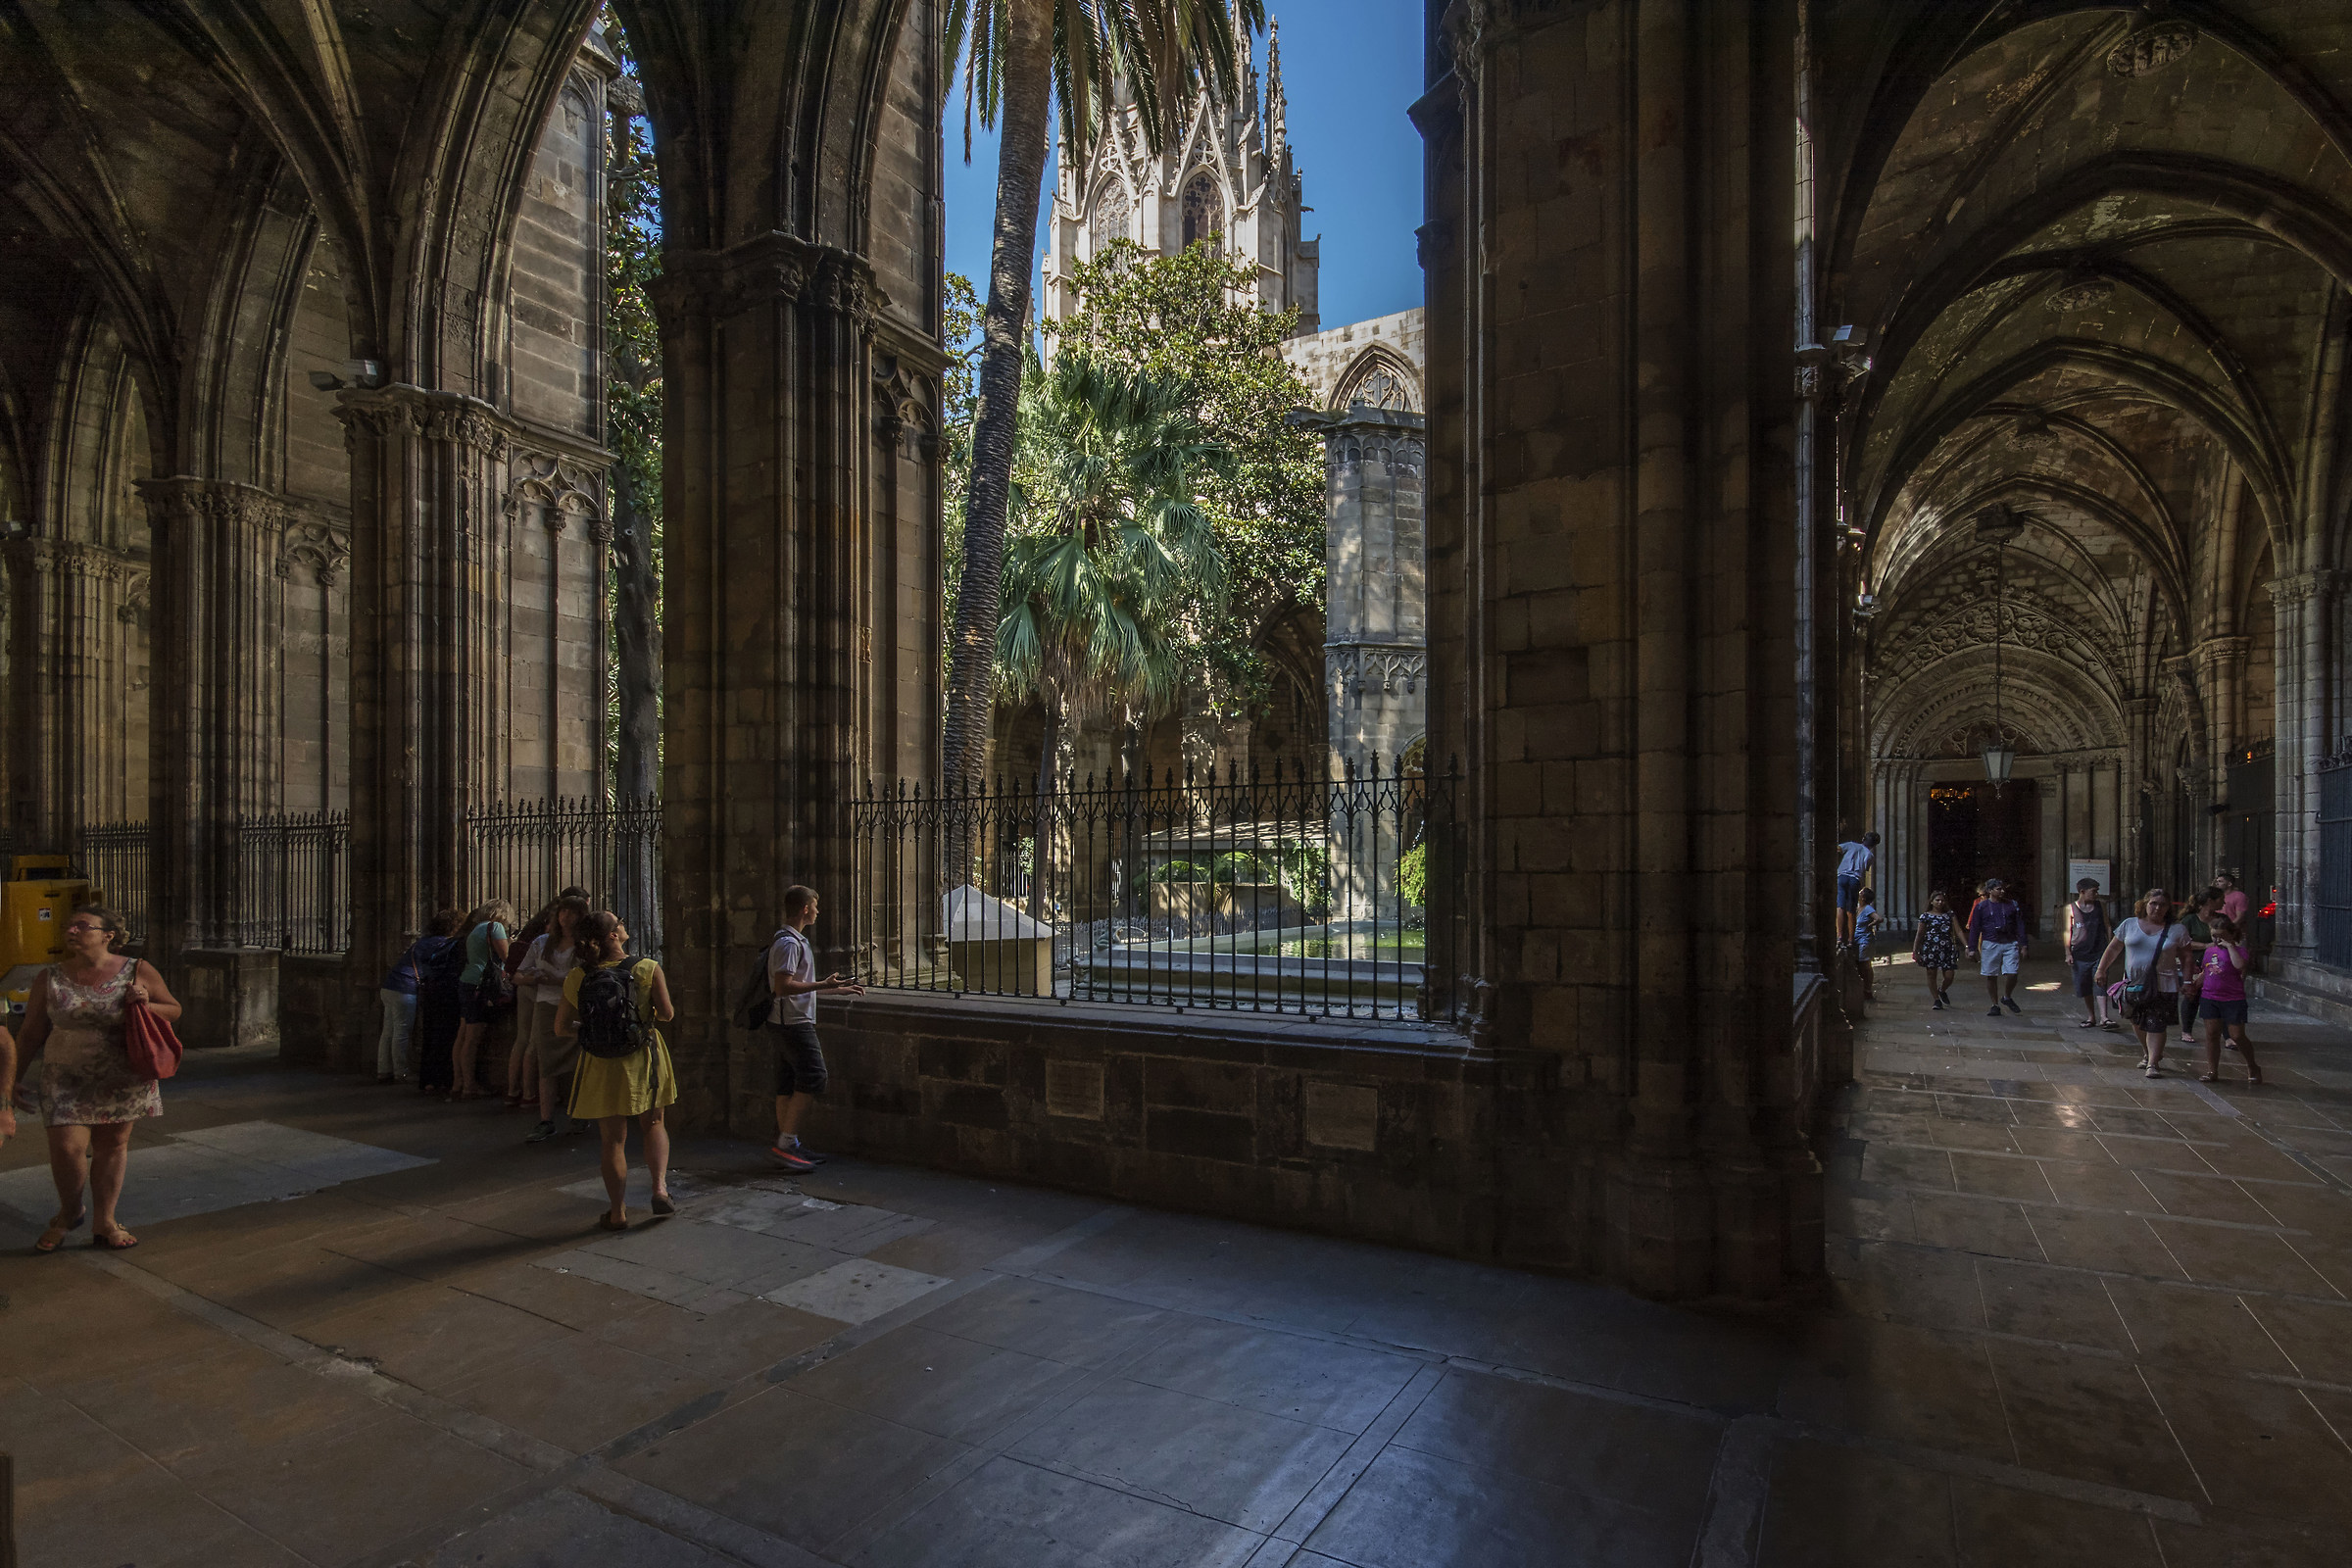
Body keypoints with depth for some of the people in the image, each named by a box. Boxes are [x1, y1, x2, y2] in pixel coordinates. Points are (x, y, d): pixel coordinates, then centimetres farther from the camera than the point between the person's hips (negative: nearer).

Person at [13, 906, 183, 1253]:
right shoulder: (50, 978, 0)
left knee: (113, 1145, 7)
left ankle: (103, 1223, 22)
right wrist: (18, 1078, 8)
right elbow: (32, 1033, 8)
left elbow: (174, 1009, 5)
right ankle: (70, 1213, 21)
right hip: (66, 1078, 0)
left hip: (123, 1078, 0)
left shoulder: (138, 971, -3)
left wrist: (146, 1004, -15)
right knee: (67, 1146, -7)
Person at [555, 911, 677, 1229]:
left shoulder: (576, 977, -5)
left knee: (613, 1139, 11)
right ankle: (660, 1188, 7)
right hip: (643, 1059, -1)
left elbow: (562, 1028, 1)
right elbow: (667, 1014, -7)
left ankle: (618, 1212, 18)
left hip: (602, 1065, 1)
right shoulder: (648, 969, -13)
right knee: (654, 1123, 21)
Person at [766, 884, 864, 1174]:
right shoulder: (788, 942, -15)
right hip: (794, 1022, -10)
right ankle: (786, 1143, -9)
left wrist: (839, 989, 27)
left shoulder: (797, 941, 19)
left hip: (793, 1023, 10)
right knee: (813, 1077, -11)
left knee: (789, 1085, 10)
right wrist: (823, 985, -25)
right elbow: (783, 986, -25)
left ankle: (786, 1146, 13)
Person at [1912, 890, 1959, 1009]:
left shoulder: (1949, 915, 11)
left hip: (1947, 949, 2)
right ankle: (1937, 1000, 14)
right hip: (1930, 949, -2)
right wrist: (1915, 951, -1)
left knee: (1949, 977, -1)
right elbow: (1919, 935, 3)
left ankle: (1942, 991, 31)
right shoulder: (1925, 916, 3)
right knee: (1932, 976, 2)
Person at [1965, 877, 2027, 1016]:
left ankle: (2007, 998, 19)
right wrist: (1972, 949, 1)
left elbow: (2020, 925, 11)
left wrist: (2023, 945, 5)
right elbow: (1974, 929, 4)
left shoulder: (2012, 904, 8)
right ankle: (1995, 1006, 14)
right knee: (1991, 976, 3)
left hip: (2010, 944, 1)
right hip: (1990, 944, -1)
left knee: (2012, 974, -9)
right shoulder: (1981, 906, 3)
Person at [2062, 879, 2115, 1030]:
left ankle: (2103, 1017, -13)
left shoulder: (2101, 906, 7)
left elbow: (2107, 927, 13)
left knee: (2100, 985, -10)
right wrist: (2068, 953, -3)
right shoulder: (2070, 909, 2)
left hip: (2099, 952, 0)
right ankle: (2091, 1017, 19)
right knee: (2084, 988, 7)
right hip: (2079, 954, 0)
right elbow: (2067, 932, 3)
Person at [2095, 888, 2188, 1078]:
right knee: (2138, 1023, 12)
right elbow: (2113, 949, 12)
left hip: (2163, 986, -3)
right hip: (2133, 983, 3)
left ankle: (2153, 1063, -1)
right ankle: (2149, 1054, 32)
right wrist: (2101, 969, 7)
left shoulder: (2177, 929, 1)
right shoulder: (2129, 925, 5)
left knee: (2156, 1025, -6)